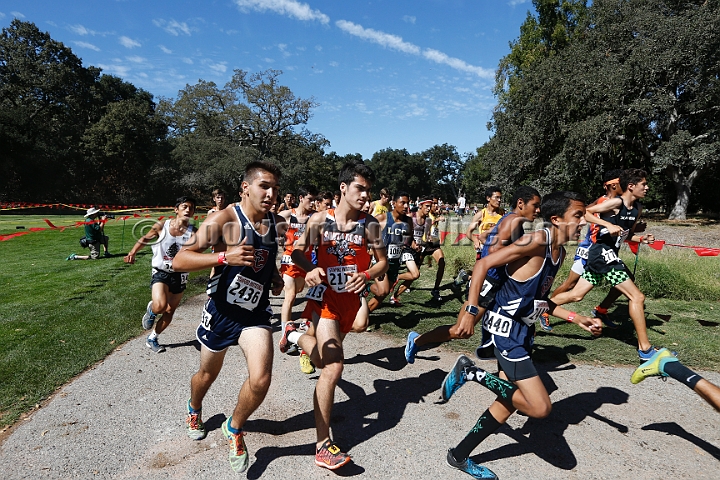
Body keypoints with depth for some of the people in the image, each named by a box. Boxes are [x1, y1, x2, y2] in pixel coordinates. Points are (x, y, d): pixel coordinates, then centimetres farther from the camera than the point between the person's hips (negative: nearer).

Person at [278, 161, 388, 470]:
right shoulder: (320, 220, -7)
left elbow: (382, 262, -1)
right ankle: (323, 446, -1)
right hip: (324, 297, -3)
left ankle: (294, 334, 53)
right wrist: (310, 269, -21)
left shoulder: (369, 224, -5)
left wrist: (367, 275, -21)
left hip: (350, 300, 4)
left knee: (325, 360, 20)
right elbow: (297, 252, 0)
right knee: (334, 366, -14)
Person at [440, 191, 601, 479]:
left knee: (510, 401, 18)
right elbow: (483, 264, -21)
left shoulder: (559, 252, 11)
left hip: (521, 330, 10)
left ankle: (459, 456, 31)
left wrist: (577, 319, 17)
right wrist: (471, 310, -25)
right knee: (540, 407, -9)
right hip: (506, 329, -10)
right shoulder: (537, 241, -18)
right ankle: (471, 372, 1)